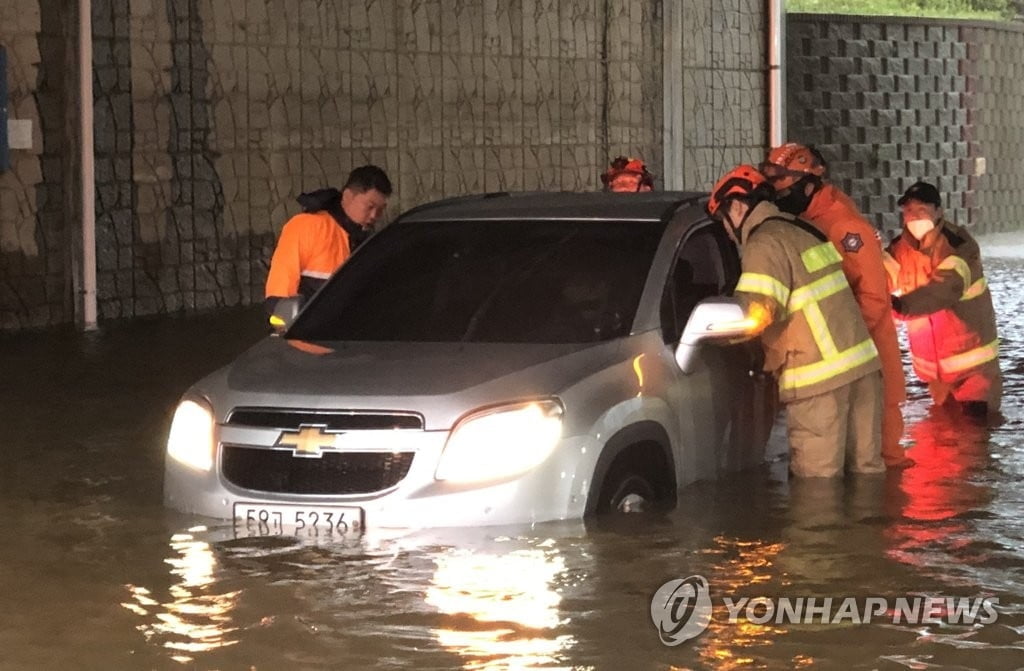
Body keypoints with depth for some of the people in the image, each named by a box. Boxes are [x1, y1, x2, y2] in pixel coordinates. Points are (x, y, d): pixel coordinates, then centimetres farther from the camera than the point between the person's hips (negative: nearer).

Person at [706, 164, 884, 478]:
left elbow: (755, 316, -19)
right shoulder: (802, 228, 19)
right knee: (866, 469, 13)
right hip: (862, 361, 9)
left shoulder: (765, 243, -9)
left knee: (817, 482, -3)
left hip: (820, 377, -9)